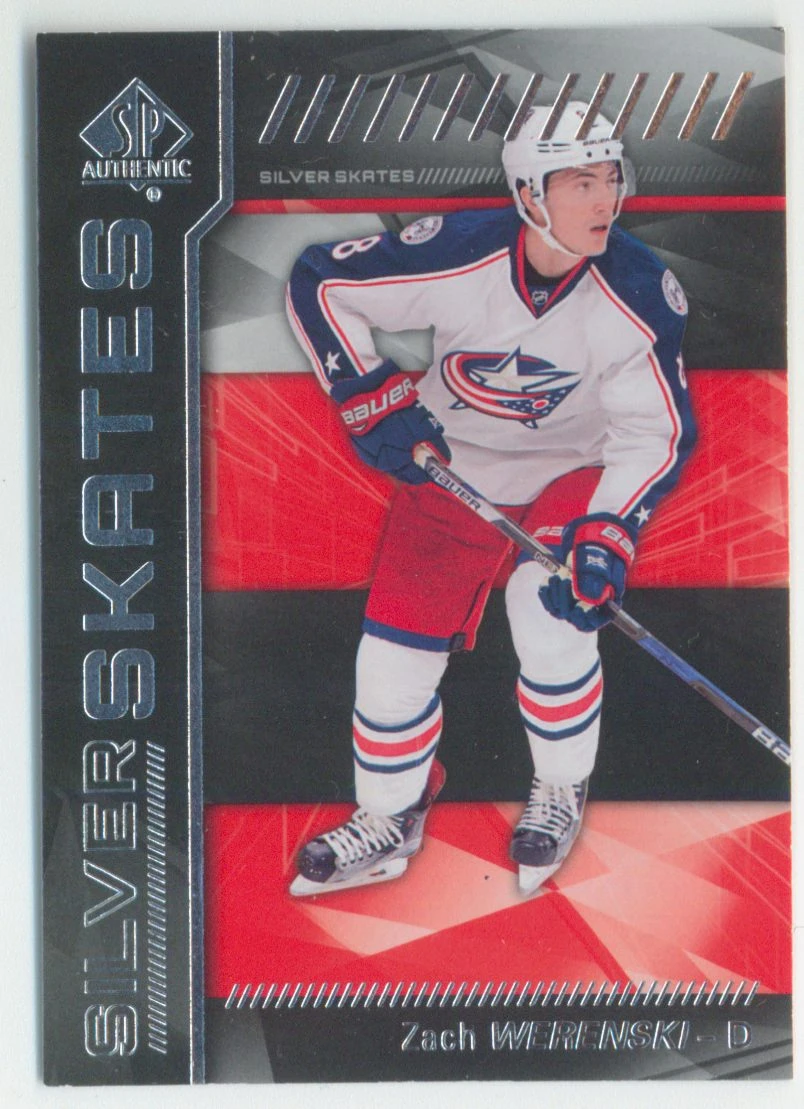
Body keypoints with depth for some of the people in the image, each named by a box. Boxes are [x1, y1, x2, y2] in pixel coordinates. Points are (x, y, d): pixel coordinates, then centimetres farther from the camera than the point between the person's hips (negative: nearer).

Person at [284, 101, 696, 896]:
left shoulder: (639, 294, -23)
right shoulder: (457, 255, -25)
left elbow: (658, 431, -15)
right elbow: (317, 283, -13)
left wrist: (607, 536, -28)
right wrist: (372, 399, -17)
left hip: (570, 474, -1)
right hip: (450, 467, 1)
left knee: (552, 619, -23)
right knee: (395, 647, 0)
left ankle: (561, 792, 8)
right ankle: (389, 821, 23)